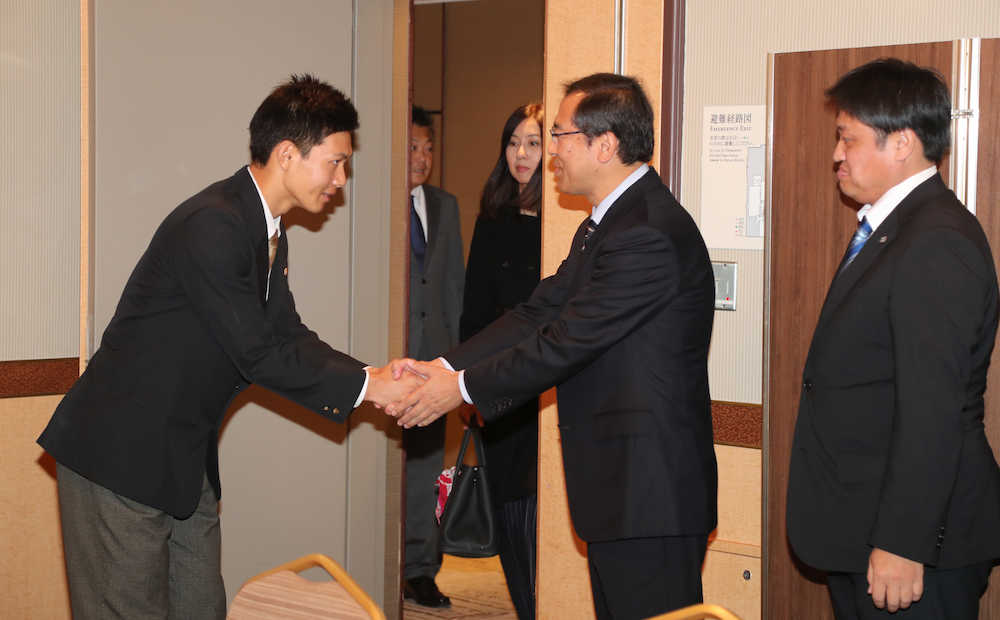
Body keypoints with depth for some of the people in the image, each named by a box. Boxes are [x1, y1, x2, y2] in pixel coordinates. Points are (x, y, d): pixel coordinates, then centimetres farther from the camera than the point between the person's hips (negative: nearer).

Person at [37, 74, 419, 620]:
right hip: (120, 453, -10)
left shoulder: (268, 231, 10)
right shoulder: (211, 225, -22)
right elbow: (256, 354, -21)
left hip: (184, 461, 10)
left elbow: (288, 337, 11)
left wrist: (376, 376, -4)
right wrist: (366, 387, -15)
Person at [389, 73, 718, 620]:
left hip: (651, 497, -10)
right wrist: (441, 366, -1)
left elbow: (566, 342, -19)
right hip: (620, 491, 10)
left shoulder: (649, 233, -20)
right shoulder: (605, 224, 15)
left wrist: (461, 387, -10)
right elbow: (538, 315, 11)